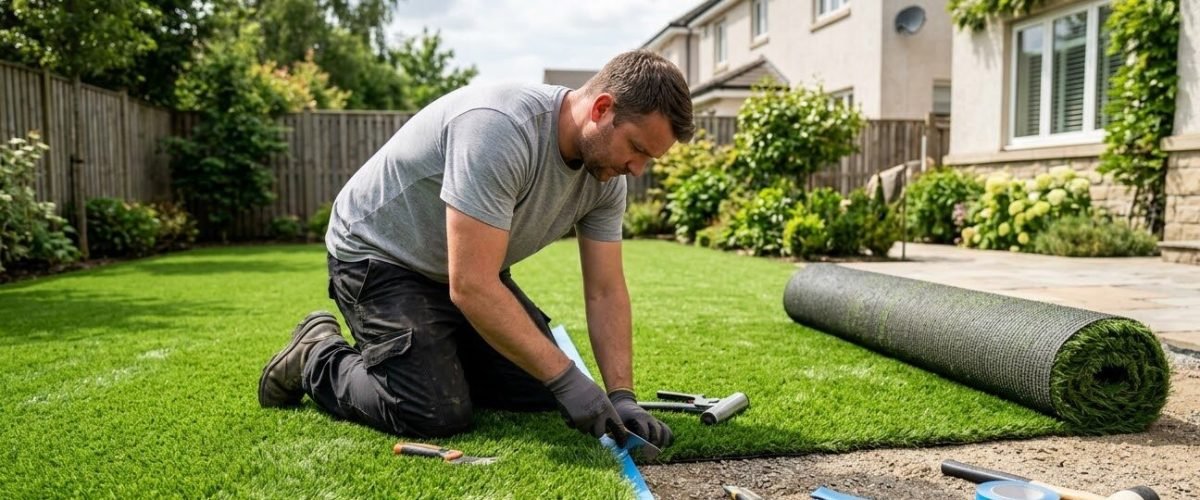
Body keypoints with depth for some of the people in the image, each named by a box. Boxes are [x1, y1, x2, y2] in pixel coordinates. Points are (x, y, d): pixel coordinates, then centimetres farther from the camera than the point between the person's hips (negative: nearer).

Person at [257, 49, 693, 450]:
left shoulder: (606, 174, -10)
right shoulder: (499, 128, -35)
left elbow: (605, 291, -6)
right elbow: (471, 287, -37)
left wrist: (622, 396, -16)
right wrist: (566, 378, -33)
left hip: (471, 269, 8)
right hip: (378, 254, -7)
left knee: (540, 391, 1)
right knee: (437, 414, -18)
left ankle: (435, 355, 23)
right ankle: (316, 359, 8)